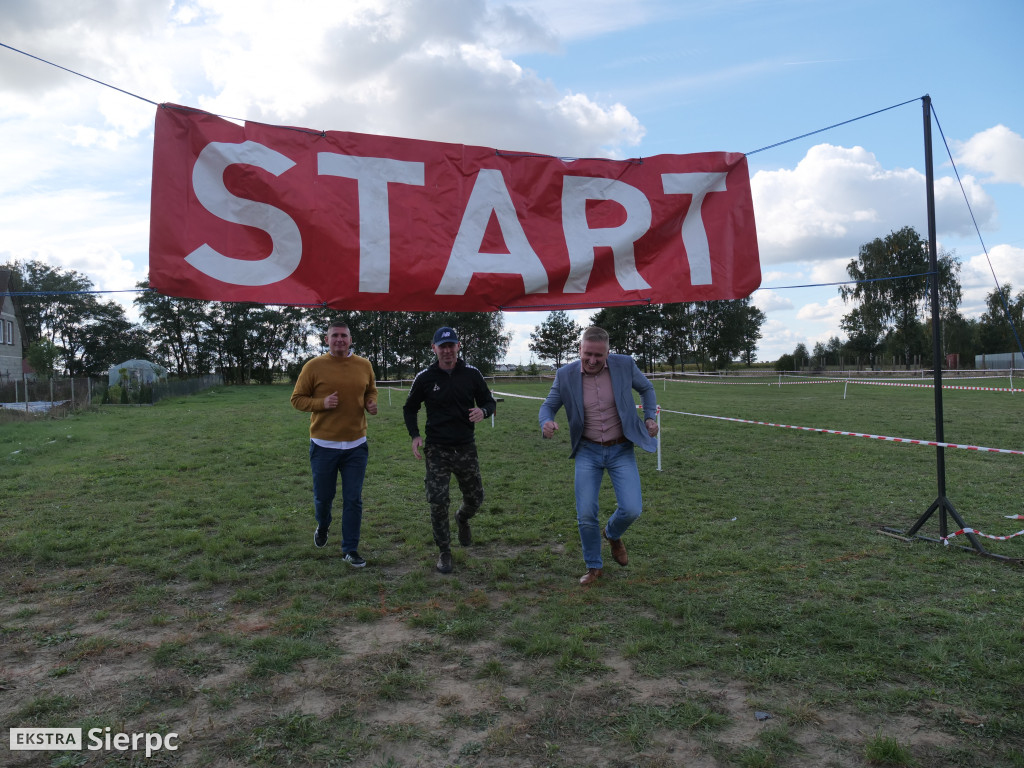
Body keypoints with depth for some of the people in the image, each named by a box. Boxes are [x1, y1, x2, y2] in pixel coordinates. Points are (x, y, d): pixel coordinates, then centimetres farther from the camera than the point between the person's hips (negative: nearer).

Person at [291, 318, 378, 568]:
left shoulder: (364, 365, 3)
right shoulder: (314, 366, -6)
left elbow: (371, 391, 20)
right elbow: (297, 398, -1)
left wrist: (371, 403, -2)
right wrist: (322, 403, -17)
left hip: (356, 446, 2)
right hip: (323, 445, -1)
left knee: (353, 500, 4)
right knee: (323, 497, 13)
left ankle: (350, 550, 17)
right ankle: (323, 527, 46)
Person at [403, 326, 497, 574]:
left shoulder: (472, 374, -1)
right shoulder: (425, 377, -3)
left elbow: (489, 402, 8)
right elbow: (409, 408, 10)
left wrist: (483, 410, -17)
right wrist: (414, 435, -5)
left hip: (466, 448, 2)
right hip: (437, 450, -1)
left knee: (475, 499, 10)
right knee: (437, 503, -6)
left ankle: (462, 519, 47)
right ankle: (444, 552, 13)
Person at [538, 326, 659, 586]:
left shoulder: (624, 365, -8)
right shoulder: (565, 375, -8)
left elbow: (646, 388, 11)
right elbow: (548, 405, 1)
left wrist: (650, 418, -2)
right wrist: (546, 423, -22)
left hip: (621, 450, 0)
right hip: (588, 451, 0)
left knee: (631, 509, -11)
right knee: (586, 514, -3)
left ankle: (612, 534, 26)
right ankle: (593, 567, 22)